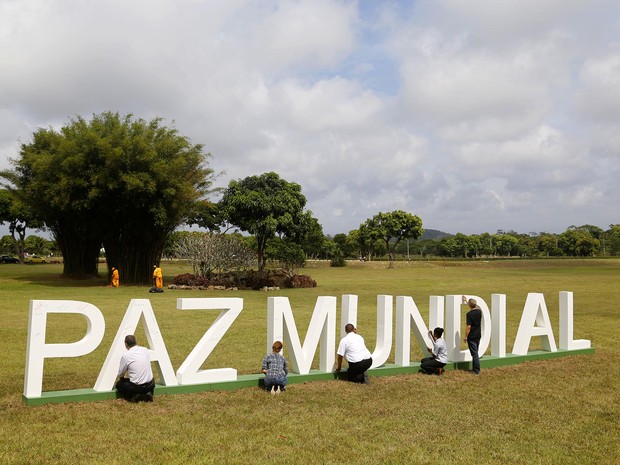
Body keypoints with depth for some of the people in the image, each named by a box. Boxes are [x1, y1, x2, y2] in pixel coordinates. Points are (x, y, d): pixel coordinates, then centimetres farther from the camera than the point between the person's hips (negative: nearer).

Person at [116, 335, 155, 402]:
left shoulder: (126, 355, -10)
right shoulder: (145, 350, 3)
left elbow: (120, 375, 1)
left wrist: (122, 379, 24)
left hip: (137, 387, -4)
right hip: (150, 385, 4)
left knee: (119, 385, 22)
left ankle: (134, 396, 1)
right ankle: (147, 394, 10)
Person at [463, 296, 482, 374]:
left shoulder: (469, 314, -19)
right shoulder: (479, 311, 2)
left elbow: (468, 327, -20)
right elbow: (474, 307, 26)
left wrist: (465, 337, -10)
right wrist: (466, 301, 37)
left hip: (471, 337, -7)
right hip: (478, 335, 7)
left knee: (474, 354, -3)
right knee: (475, 353, 17)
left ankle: (477, 370, 0)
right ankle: (474, 368, 24)